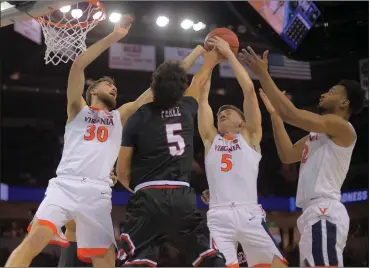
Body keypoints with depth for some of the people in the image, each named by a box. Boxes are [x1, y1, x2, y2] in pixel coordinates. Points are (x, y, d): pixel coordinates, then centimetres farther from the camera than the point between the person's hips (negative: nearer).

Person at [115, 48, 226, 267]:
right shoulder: (186, 110, 12)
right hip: (183, 197, 2)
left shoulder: (139, 117, 5)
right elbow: (198, 83, 37)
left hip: (149, 198, -2)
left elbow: (122, 171, 7)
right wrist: (211, 60, 55)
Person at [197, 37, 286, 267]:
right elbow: (202, 98, 16)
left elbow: (249, 89, 8)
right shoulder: (211, 139, 21)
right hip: (218, 217, 1)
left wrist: (229, 54, 10)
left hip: (249, 214, -1)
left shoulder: (250, 136, 15)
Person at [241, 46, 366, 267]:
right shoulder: (319, 133, 24)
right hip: (316, 212, 11)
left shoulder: (342, 127, -7)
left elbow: (292, 114, -16)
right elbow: (287, 155, 25)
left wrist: (263, 75, -11)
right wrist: (274, 113, 23)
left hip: (324, 211, -11)